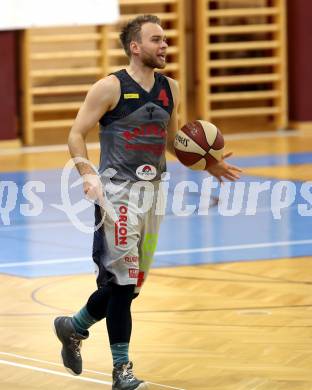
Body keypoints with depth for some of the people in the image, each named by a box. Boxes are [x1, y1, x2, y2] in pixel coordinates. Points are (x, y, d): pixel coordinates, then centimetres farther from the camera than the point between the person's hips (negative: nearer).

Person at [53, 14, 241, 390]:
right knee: (121, 280, -9)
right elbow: (76, 135, -8)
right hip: (118, 193, -7)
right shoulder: (110, 88, -9)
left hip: (152, 191, 7)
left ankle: (73, 327, 34)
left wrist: (208, 164, 9)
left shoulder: (170, 89, 10)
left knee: (131, 284, 12)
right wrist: (87, 173, -23)